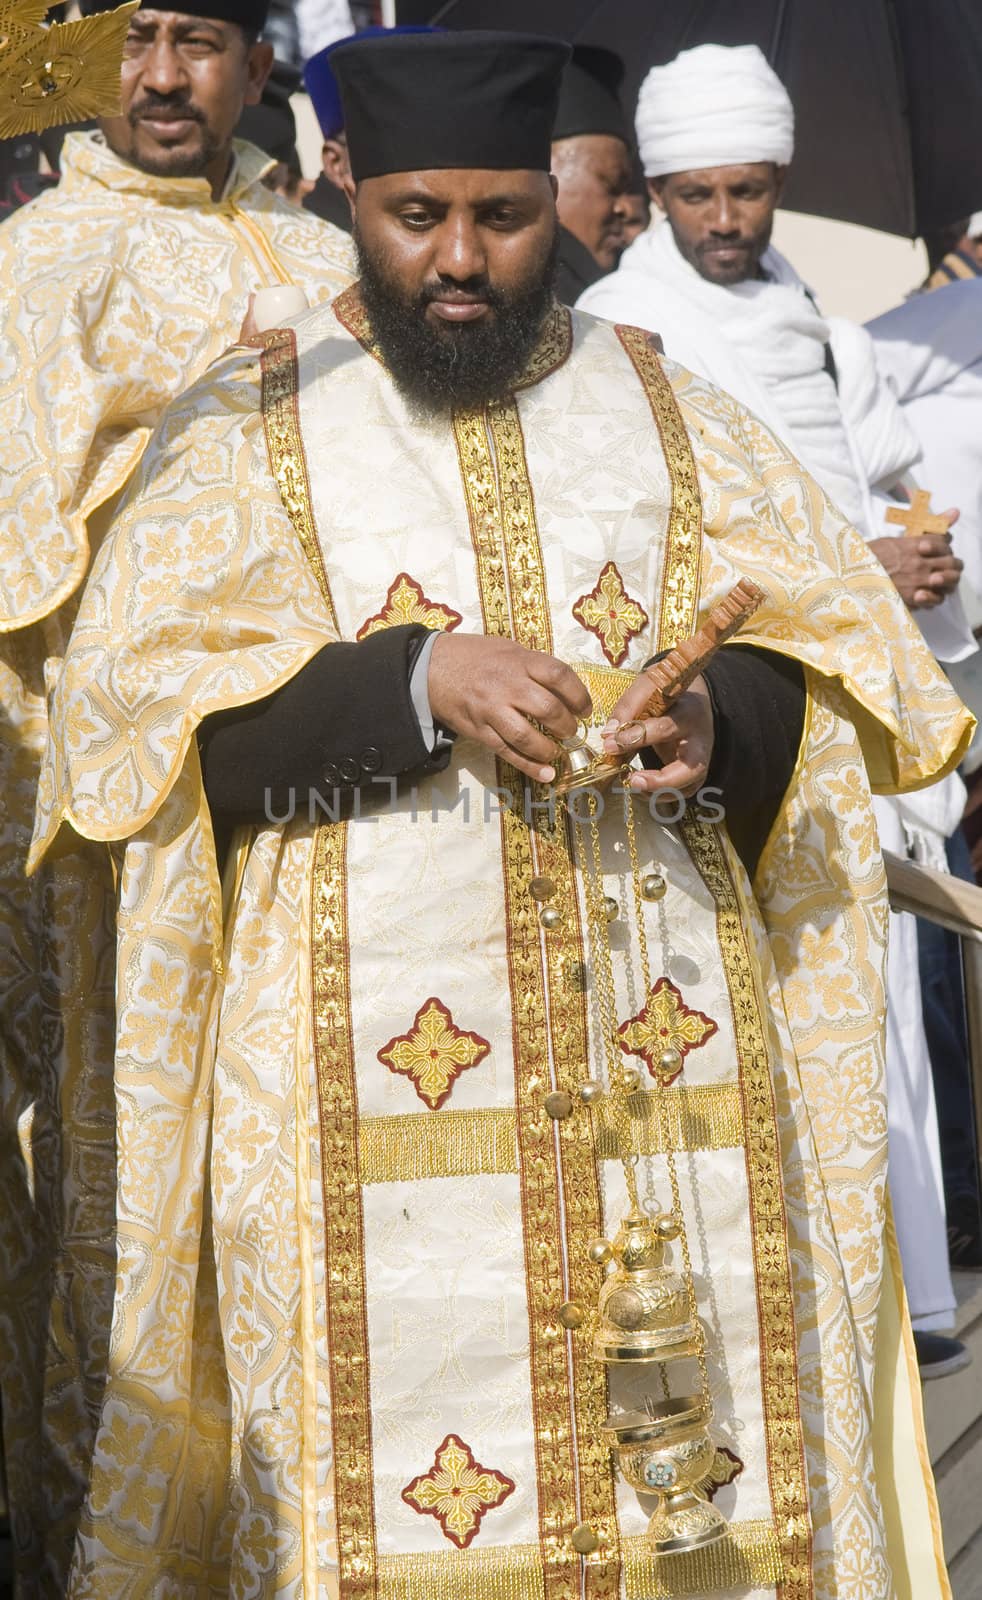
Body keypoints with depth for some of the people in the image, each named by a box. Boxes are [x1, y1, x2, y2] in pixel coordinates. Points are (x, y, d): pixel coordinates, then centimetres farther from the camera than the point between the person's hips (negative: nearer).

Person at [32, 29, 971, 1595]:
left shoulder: (669, 410, 12)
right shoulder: (245, 429, 5)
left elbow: (841, 654, 10)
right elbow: (128, 702, -6)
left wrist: (723, 723, -12)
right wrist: (411, 682, -18)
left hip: (670, 1050, 2)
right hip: (376, 1075, -2)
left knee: (693, 1454, 3)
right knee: (399, 1472, -2)